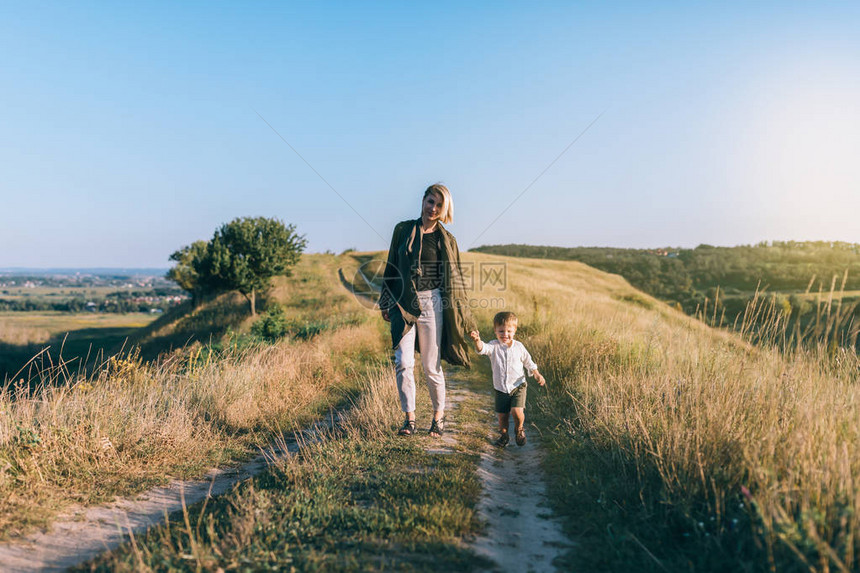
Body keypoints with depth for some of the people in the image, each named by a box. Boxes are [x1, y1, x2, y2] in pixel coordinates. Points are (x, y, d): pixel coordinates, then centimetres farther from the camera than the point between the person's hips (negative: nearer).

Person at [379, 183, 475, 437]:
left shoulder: (447, 240, 5)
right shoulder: (403, 230, 7)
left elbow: (455, 280, 9)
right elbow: (391, 267, 13)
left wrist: (462, 317, 7)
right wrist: (386, 303, 10)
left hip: (432, 303, -1)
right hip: (403, 304, 1)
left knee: (432, 366, 3)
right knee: (403, 363, -5)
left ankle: (439, 415, 22)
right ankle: (409, 417, 9)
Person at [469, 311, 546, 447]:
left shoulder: (518, 346, -2)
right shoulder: (494, 346, -8)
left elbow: (528, 362, 12)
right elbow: (482, 349, -30)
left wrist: (537, 374, 0)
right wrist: (477, 340, -52)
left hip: (518, 386, -1)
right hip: (501, 388, 1)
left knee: (517, 411, -15)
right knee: (502, 415, 7)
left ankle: (519, 429, 16)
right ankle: (503, 435, 33)